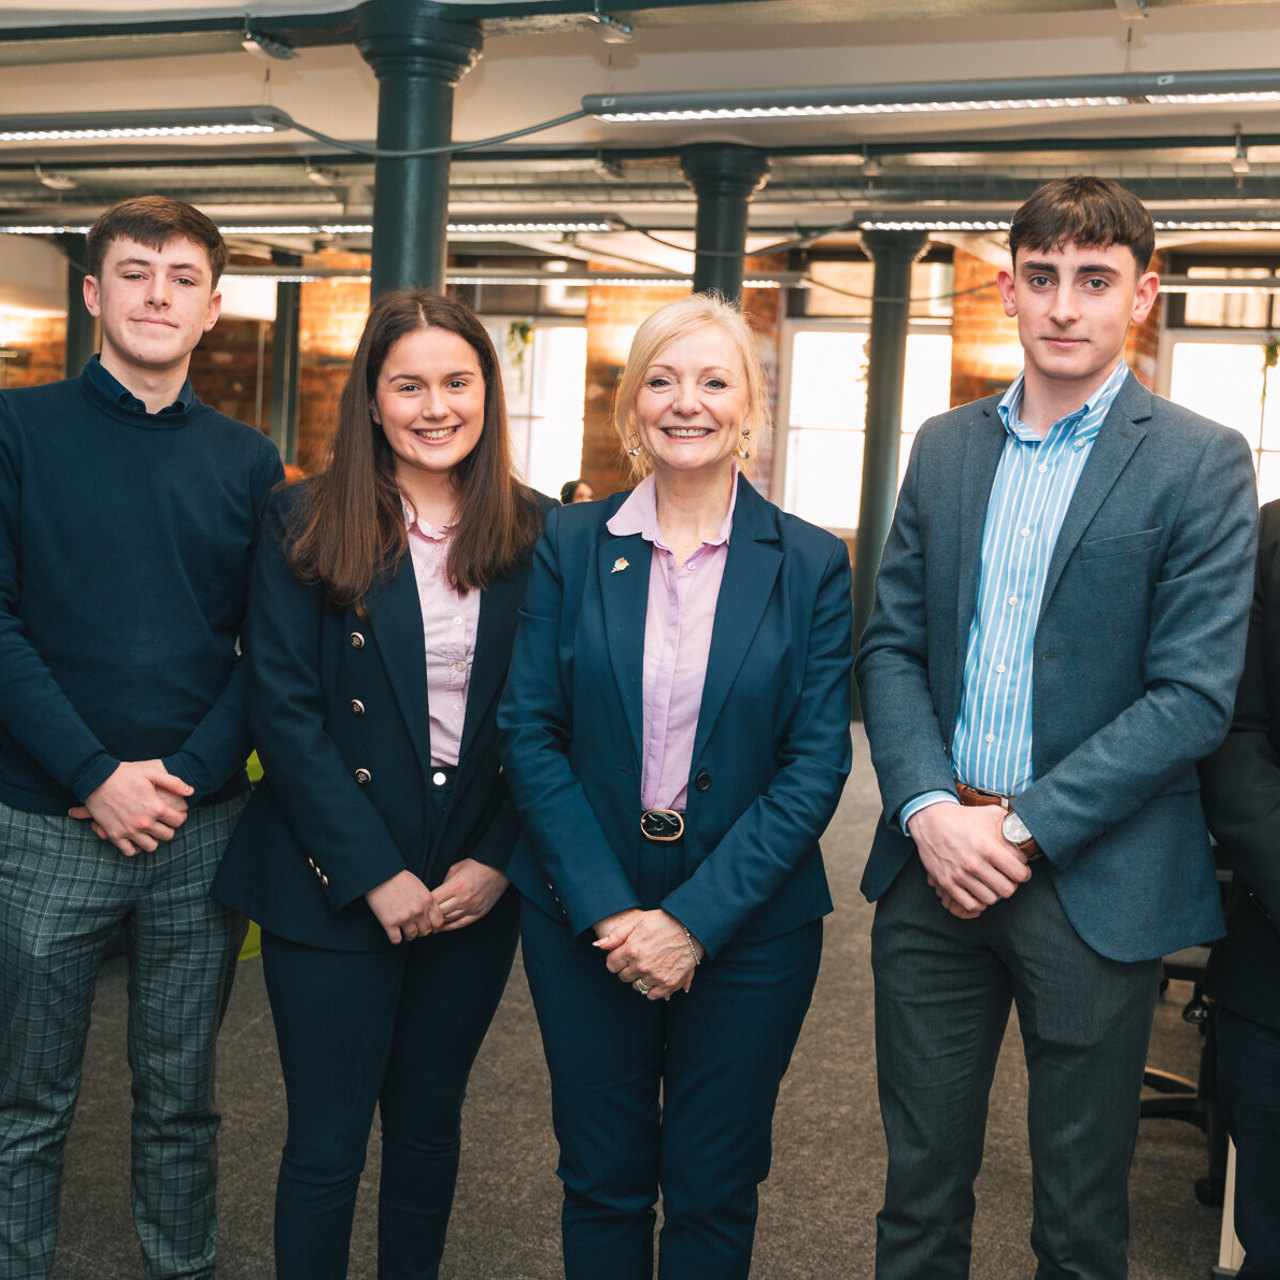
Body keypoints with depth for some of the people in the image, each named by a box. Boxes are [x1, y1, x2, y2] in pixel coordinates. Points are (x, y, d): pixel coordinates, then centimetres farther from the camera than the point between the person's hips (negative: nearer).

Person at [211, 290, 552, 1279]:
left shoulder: (533, 533, 3)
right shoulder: (307, 525, -4)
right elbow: (284, 711, -9)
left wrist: (496, 861, -7)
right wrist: (377, 874, -13)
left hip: (477, 888, 3)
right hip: (336, 888, -2)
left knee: (429, 1122, 17)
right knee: (328, 1142, 5)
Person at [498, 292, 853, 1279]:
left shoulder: (811, 565, -3)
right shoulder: (570, 545, 0)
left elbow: (817, 764, -7)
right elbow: (529, 733, -3)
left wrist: (696, 919, -14)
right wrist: (606, 909, -13)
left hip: (748, 928, -1)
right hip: (585, 922, 1)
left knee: (713, 1188, 12)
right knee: (603, 1180, 13)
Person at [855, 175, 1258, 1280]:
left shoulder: (1201, 463, -5)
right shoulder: (946, 449, 9)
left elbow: (1194, 695, -11)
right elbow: (892, 647, 7)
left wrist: (1021, 827, -16)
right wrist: (928, 809, -9)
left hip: (1093, 884, -3)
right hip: (934, 862, 4)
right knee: (920, 1187, 15)